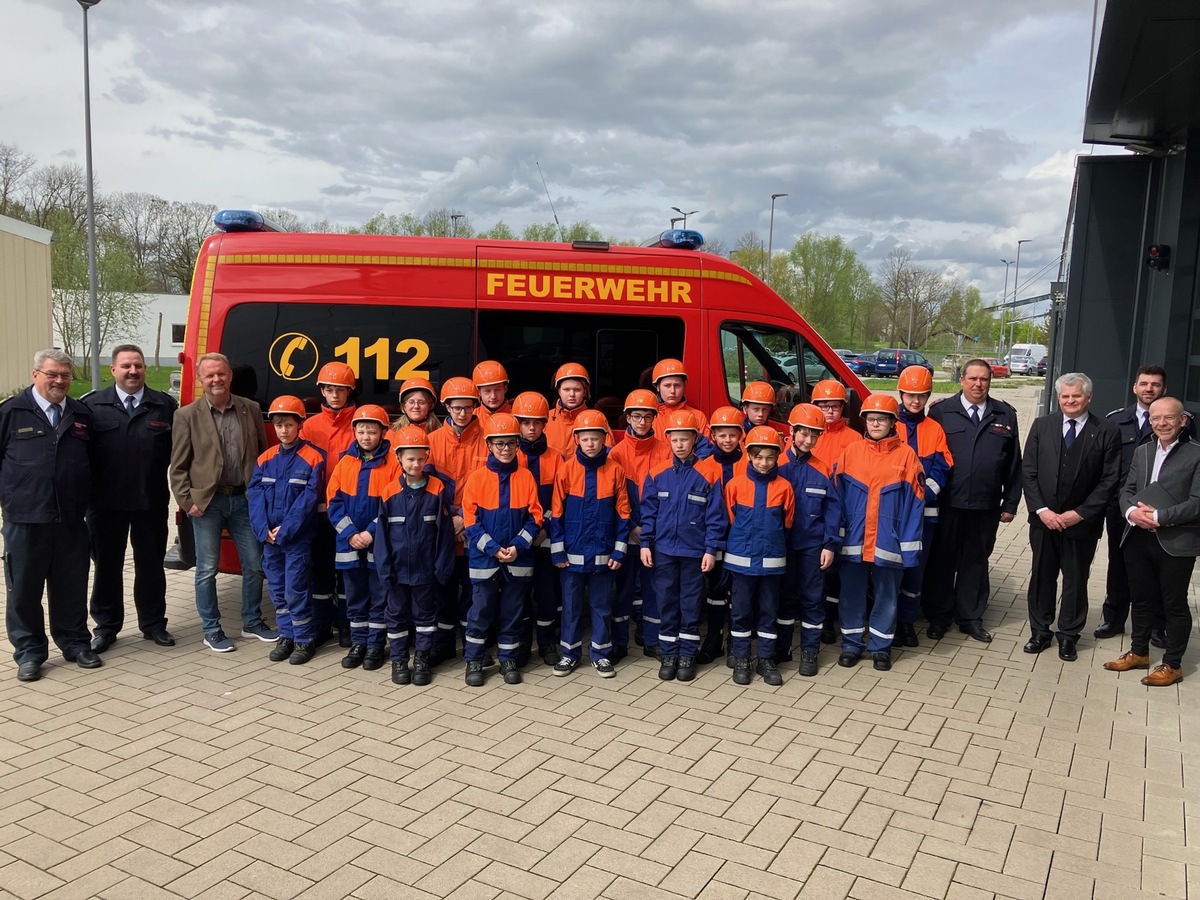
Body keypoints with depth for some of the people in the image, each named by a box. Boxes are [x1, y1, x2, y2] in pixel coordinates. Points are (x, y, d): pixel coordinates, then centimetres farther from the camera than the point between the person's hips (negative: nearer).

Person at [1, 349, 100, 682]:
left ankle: (74, 643, 23)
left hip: (72, 518, 3)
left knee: (72, 585, 10)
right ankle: (29, 652, 16)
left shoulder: (82, 415, 11)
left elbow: (91, 461, 18)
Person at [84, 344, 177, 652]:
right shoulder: (92, 405, 1)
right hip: (104, 502, 0)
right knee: (106, 564, 10)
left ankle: (153, 623, 23)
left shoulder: (166, 405, 3)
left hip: (151, 502, 0)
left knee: (151, 564, 11)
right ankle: (106, 626, 23)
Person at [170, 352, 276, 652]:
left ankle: (252, 622, 27)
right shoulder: (187, 415, -3)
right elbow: (178, 467, -1)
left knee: (254, 564, 9)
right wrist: (187, 502, -9)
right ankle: (212, 631, 17)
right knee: (207, 569, 5)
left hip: (244, 499, 3)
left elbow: (263, 454, 8)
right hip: (207, 502, -2)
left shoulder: (251, 409, 4)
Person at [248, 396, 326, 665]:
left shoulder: (312, 458, -8)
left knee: (295, 590, -4)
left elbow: (309, 499, -12)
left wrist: (284, 530, -15)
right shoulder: (265, 459, 7)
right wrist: (264, 530, -10)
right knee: (277, 589, 11)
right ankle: (286, 635, 24)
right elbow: (255, 494, 2)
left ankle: (305, 639, 10)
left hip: (298, 537, -5)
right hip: (269, 537, 5)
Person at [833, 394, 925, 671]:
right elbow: (837, 496, 3)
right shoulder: (851, 452, 1)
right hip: (853, 540, 1)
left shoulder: (906, 455, -2)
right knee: (851, 594, 9)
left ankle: (880, 646, 24)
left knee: (886, 596, 10)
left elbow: (914, 503, -3)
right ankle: (851, 643, 24)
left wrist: (910, 546, -7)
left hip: (888, 542, -1)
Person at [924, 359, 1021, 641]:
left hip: (986, 508, 2)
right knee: (942, 561, 8)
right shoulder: (941, 411, -1)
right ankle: (938, 616, 22)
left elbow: (1014, 463, 7)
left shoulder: (1005, 415, 7)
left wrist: (1010, 503, 5)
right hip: (947, 504, -2)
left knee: (976, 562, 13)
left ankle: (970, 618, 26)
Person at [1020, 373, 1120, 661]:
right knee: (1042, 576, 12)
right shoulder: (1042, 425, 1)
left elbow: (1109, 480, -7)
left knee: (1076, 580, 9)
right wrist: (1041, 510, -10)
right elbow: (1028, 471, 0)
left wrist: (1080, 513, -13)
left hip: (1082, 522, -2)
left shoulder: (1107, 432, -5)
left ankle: (1068, 635, 24)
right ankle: (1040, 631, 26)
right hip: (1044, 519, 2)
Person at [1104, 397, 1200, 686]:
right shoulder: (1142, 451, 11)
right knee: (1142, 600, 17)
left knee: (1175, 605, 7)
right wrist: (1131, 511, -11)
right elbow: (1127, 490, 10)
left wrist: (1159, 517, -19)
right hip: (1138, 540, 5)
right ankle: (1139, 652, 32)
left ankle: (1172, 664, 19)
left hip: (1176, 543, -5)